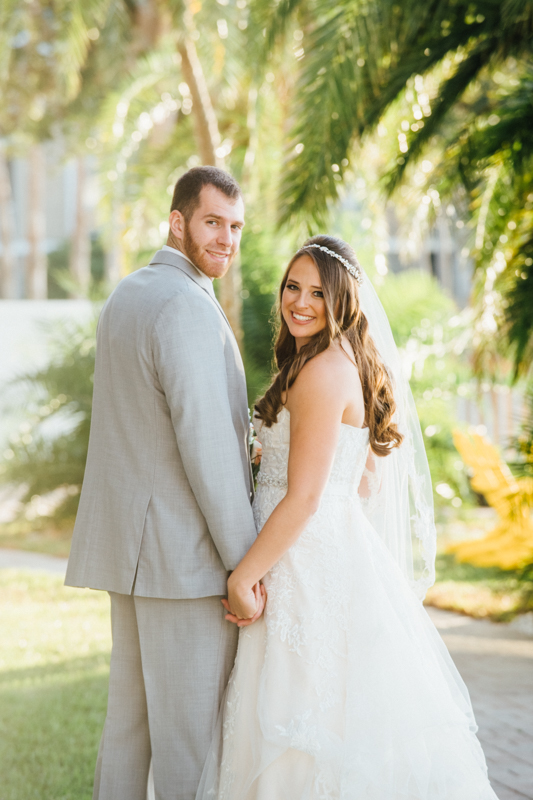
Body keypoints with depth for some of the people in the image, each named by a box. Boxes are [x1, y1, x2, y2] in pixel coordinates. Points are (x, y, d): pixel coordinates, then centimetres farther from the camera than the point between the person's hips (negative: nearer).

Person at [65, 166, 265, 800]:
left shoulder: (125, 297, 15)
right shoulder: (187, 308, -17)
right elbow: (204, 441, -22)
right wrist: (244, 559, -17)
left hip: (131, 545, 9)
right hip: (188, 554, -9)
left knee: (131, 716, 14)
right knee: (190, 726, -2)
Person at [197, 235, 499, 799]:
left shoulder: (323, 371, -18)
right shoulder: (351, 364, 12)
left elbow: (303, 499, -20)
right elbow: (364, 481, 18)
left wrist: (243, 576, -13)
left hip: (309, 563, -10)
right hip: (340, 554, 10)